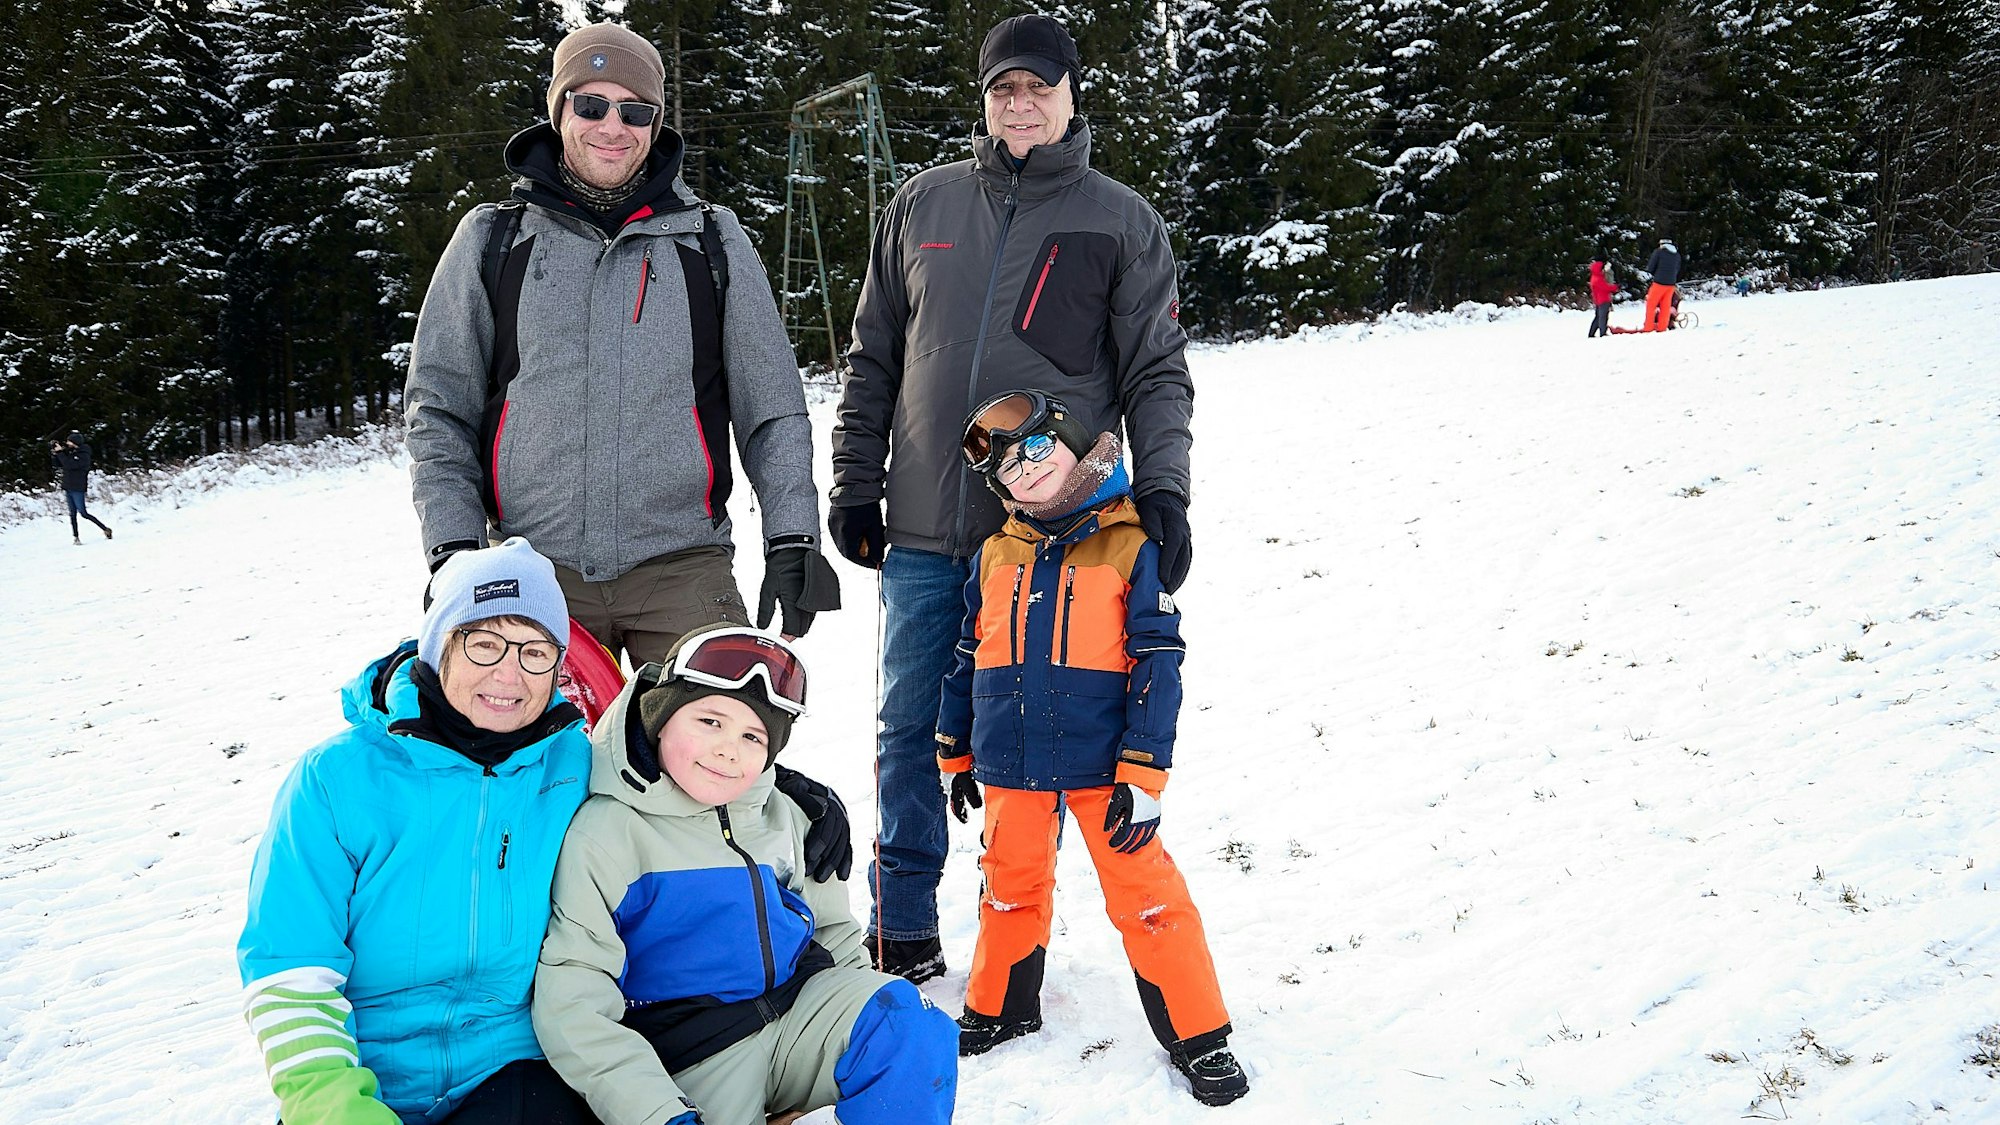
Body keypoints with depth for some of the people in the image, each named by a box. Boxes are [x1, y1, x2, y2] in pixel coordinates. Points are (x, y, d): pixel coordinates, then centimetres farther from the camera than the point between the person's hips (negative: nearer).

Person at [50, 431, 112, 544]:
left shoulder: (83, 455, -14)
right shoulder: (70, 452, 9)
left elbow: (69, 465, -25)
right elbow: (58, 465, 17)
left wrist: (60, 452, -20)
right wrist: (54, 454, 2)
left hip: (78, 489, -8)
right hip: (68, 487, 8)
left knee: (84, 513, -8)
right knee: (72, 514, 7)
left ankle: (105, 529, 0)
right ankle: (75, 537, 10)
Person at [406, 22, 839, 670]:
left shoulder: (712, 241, 9)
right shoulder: (492, 240, 9)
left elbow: (773, 408, 10)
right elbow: (438, 407, 10)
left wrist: (791, 540, -1)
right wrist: (453, 546, -1)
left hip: (681, 567, 0)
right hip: (532, 568, 0)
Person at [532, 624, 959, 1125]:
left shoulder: (783, 817, 10)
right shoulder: (607, 830, -10)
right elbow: (573, 1006, -15)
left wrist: (865, 1010, 8)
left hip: (800, 1008, 4)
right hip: (695, 1067, -4)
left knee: (915, 1030, -21)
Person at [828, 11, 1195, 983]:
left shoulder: (1120, 221, 5)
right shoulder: (923, 204, 11)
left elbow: (1157, 373, 2)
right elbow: (874, 361, 14)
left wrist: (1161, 485, -13)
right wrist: (854, 485, 10)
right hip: (922, 533, 2)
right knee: (910, 729, 7)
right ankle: (902, 931, 22)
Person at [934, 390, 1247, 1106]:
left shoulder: (1129, 546, -6)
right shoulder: (995, 557, 6)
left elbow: (1158, 664, -9)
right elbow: (967, 660, 16)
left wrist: (1143, 775, -14)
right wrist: (957, 755, 18)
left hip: (1102, 767, -4)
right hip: (1011, 769, 4)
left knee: (1144, 895, -1)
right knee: (1011, 889, 17)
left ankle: (1198, 1038, 12)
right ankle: (1000, 1010, 37)